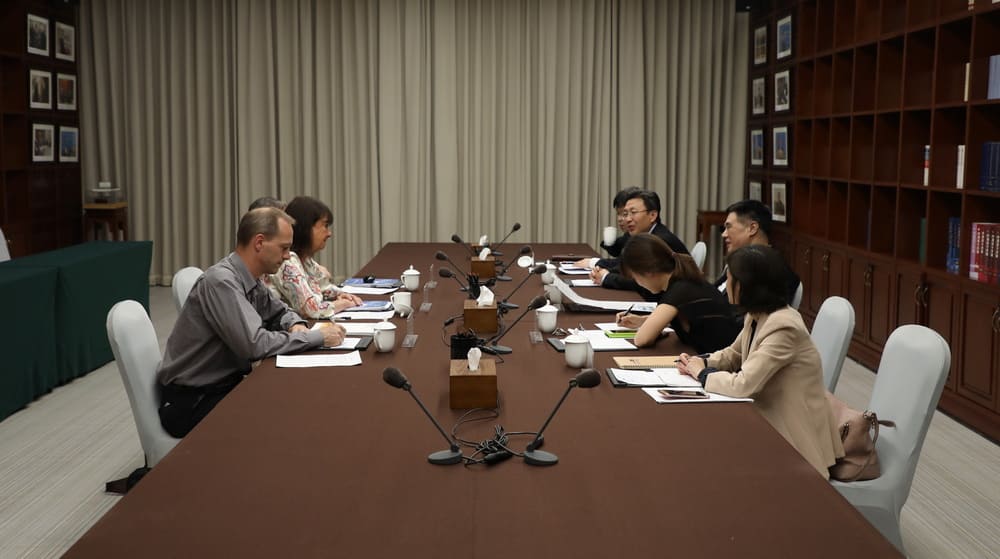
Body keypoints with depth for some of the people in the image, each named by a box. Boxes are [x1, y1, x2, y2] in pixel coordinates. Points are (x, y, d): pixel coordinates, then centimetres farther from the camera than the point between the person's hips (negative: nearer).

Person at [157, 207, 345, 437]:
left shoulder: (250, 280, 4)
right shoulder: (221, 281, -22)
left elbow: (278, 311, 22)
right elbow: (256, 345, -28)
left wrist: (295, 326, -1)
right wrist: (319, 337, -19)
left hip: (226, 384, 8)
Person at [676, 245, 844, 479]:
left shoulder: (783, 327, -26)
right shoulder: (756, 318, 2)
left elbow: (743, 385, -29)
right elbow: (733, 355, 18)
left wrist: (703, 374, -13)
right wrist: (700, 362, -1)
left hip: (794, 437, -8)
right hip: (768, 420, 8)